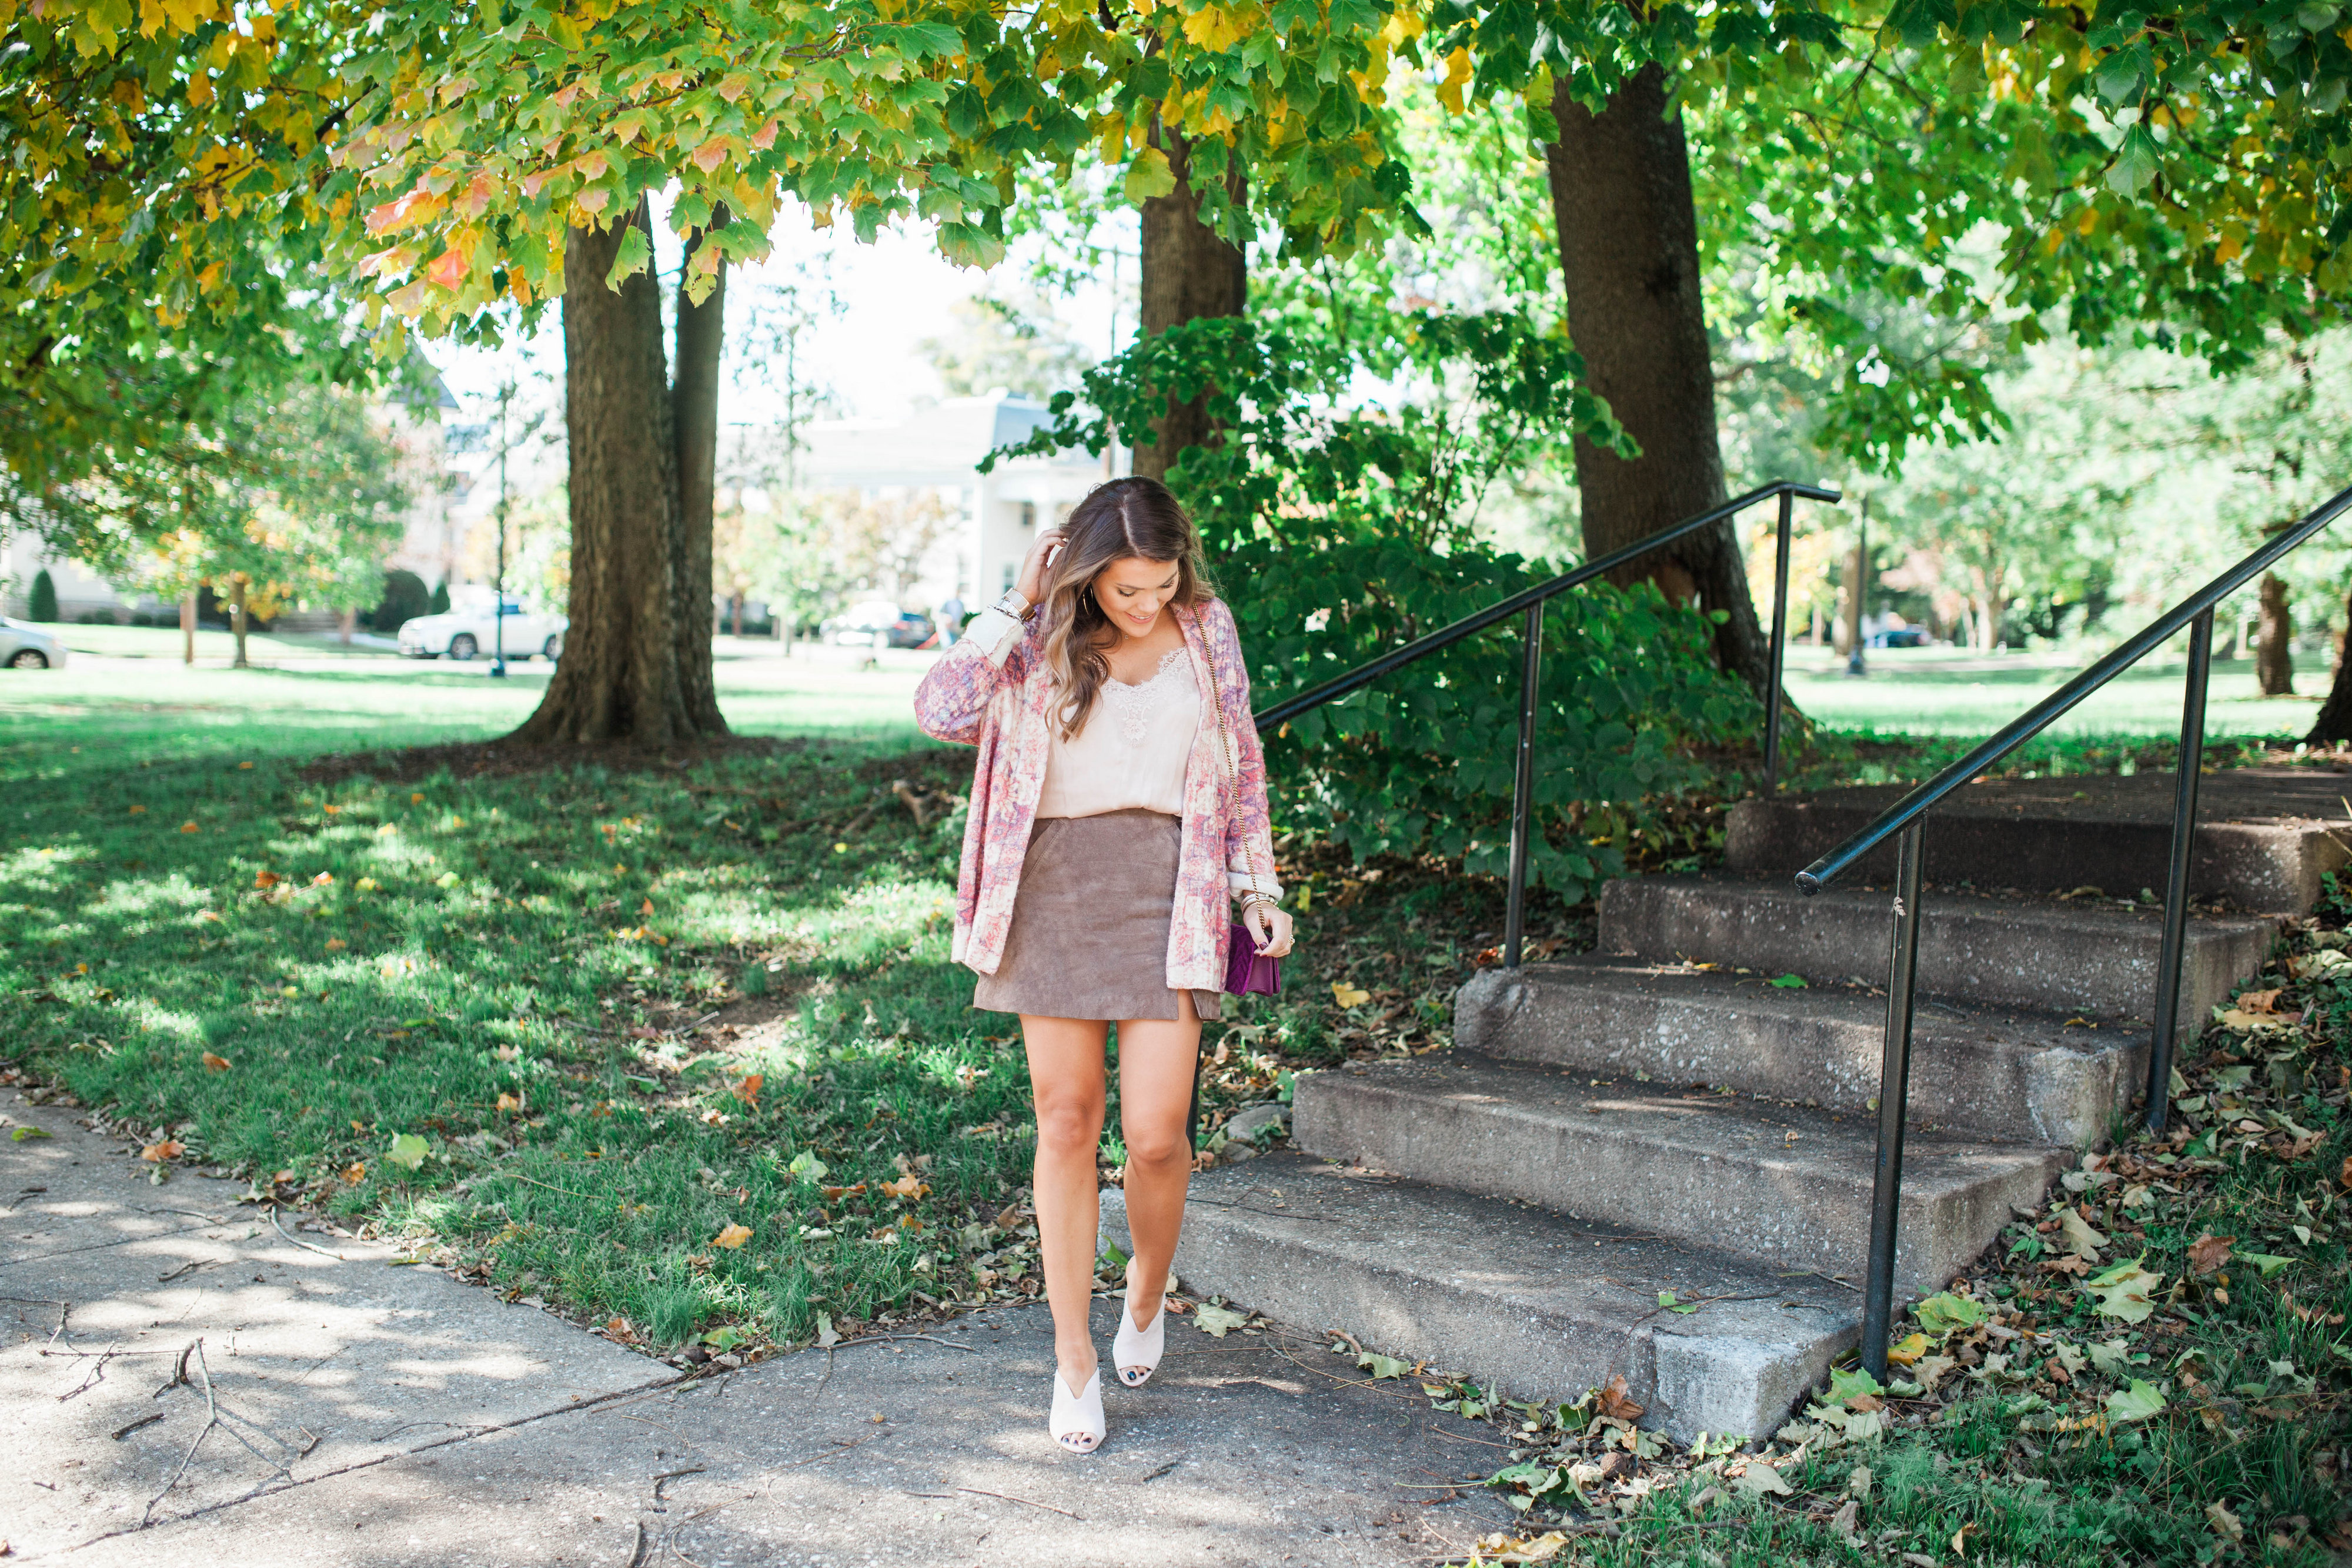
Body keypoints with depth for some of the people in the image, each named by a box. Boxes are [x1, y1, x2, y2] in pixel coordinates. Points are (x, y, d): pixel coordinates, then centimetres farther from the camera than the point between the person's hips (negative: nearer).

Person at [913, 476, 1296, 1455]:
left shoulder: (1206, 630, 6)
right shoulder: (1039, 641, 2)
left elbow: (1240, 765, 14)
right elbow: (938, 711, -12)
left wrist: (1257, 887, 11)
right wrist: (1013, 609, -9)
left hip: (1165, 887, 0)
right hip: (1055, 885, 0)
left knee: (1156, 1135, -5)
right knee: (1066, 1122, 3)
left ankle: (1147, 1300, 26)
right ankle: (1074, 1361, 16)